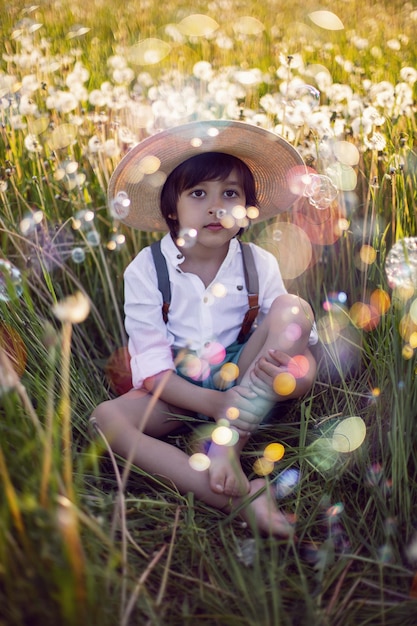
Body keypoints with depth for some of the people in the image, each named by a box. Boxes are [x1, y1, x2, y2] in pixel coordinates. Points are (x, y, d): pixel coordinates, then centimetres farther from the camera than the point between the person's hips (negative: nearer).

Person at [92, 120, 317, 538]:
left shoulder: (259, 263, -5)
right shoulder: (145, 270, -10)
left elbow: (295, 331, -6)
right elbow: (151, 368, -14)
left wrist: (283, 360, -32)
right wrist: (213, 403, -29)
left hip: (243, 381, 1)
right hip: (176, 392, -1)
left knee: (294, 308, -22)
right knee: (106, 418, -30)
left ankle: (226, 447, -28)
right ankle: (238, 496, -38)